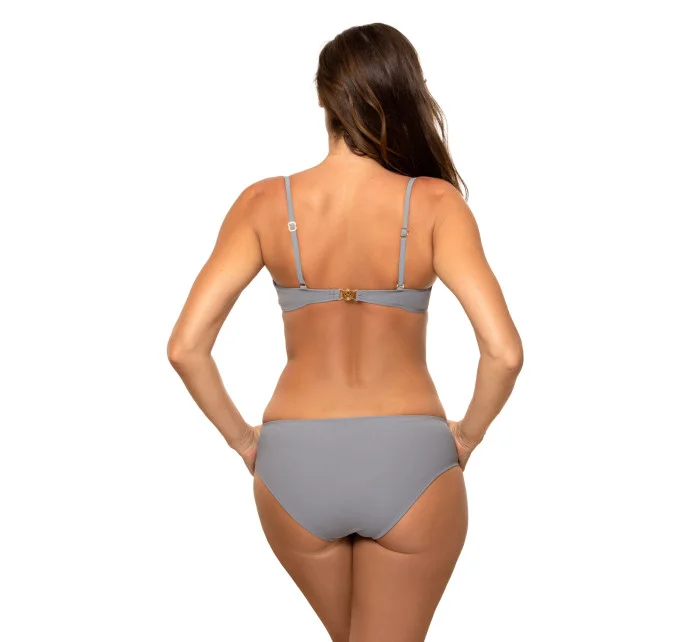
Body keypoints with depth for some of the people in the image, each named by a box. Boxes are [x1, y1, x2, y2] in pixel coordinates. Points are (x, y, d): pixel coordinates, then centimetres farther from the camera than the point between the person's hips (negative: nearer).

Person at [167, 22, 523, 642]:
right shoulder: (434, 204, -9)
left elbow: (185, 346, -9)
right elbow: (505, 351, -17)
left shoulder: (265, 204, -5)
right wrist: (468, 434, 1)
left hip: (294, 470, 2)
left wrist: (243, 439, 5)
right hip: (410, 462, -2)